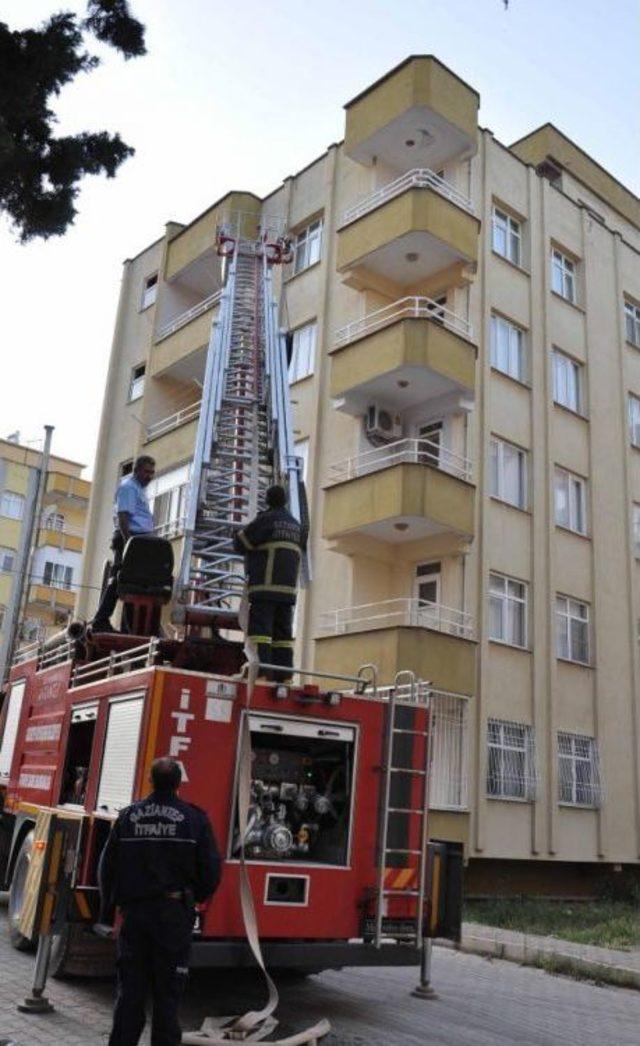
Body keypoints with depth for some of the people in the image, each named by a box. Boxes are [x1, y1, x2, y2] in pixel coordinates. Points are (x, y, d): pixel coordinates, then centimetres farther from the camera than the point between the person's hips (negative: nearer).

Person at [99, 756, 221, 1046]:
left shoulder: (127, 816, 0)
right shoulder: (194, 819, -6)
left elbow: (108, 866, 5)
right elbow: (210, 868, -5)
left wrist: (108, 908, 17)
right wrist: (195, 897, 14)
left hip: (134, 911, 2)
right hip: (174, 913, -2)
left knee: (130, 989, 13)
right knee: (167, 991, 7)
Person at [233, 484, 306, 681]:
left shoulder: (266, 519, -4)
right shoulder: (296, 525, 18)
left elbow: (241, 544, -4)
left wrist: (240, 533, 19)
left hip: (266, 585, -6)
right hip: (289, 587, 7)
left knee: (259, 628, -10)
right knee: (283, 632, 7)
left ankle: (260, 671, -20)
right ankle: (284, 676, 2)